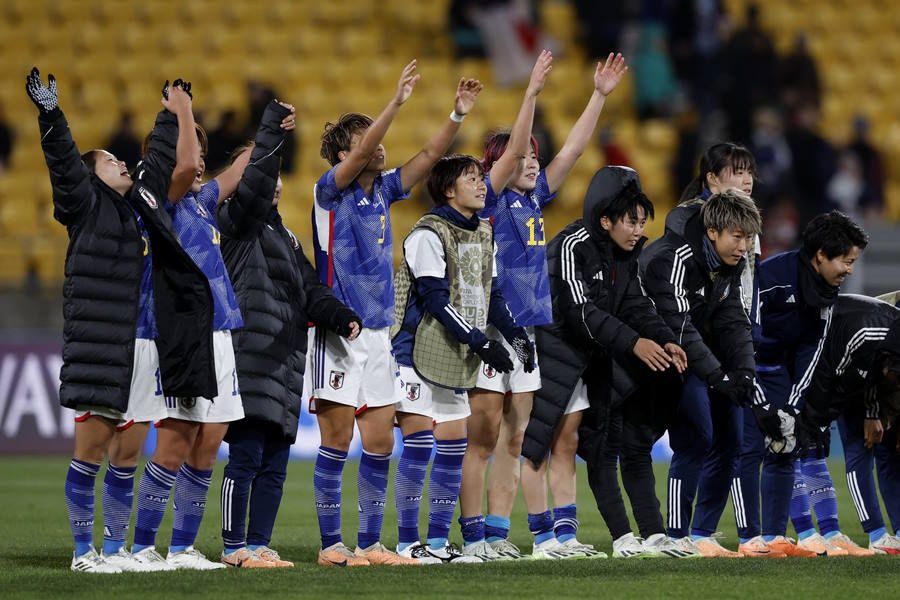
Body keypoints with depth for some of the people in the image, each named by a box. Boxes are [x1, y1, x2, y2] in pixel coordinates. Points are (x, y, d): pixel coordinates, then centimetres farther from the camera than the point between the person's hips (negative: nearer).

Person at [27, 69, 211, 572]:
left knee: (128, 455, 8)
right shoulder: (88, 206, 1)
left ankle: (116, 550, 13)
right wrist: (51, 116, -26)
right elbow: (64, 165, -14)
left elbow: (161, 161, 36)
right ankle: (84, 551, 0)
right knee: (92, 449, -4)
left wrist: (172, 115, 46)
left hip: (146, 353, 7)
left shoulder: (140, 203, 20)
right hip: (103, 349, -7)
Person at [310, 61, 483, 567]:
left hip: (379, 333, 7)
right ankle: (332, 544, 0)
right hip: (339, 332, -7)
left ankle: (370, 543, 10)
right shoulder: (331, 193, -6)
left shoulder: (383, 191, 12)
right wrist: (397, 102, -29)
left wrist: (460, 113, -4)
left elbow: (430, 155, 9)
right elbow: (362, 153, -22)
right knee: (338, 438, -5)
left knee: (380, 443, 5)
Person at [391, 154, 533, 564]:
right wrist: (482, 343, -21)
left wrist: (515, 334, 4)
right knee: (418, 445, -8)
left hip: (455, 360, 8)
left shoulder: (482, 234, 13)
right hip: (418, 352, -8)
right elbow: (436, 300, -19)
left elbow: (491, 294, 19)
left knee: (454, 447, 6)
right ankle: (408, 543, -3)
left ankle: (438, 541, 11)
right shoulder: (428, 234, -13)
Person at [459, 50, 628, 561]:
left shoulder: (535, 200, 14)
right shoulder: (489, 199, -4)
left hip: (528, 328, 7)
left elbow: (574, 149, 13)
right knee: (482, 440, -5)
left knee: (513, 442, 7)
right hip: (491, 329, -7)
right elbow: (512, 149, -17)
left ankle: (498, 534, 9)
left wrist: (600, 95, 10)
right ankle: (474, 536, -3)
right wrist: (533, 92, -23)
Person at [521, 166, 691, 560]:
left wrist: (664, 340, -12)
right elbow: (581, 310, -26)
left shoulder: (625, 253, 5)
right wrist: (633, 343, -29)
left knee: (567, 443, 9)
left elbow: (636, 305, 5)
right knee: (538, 444, -4)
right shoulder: (573, 246, -21)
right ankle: (543, 538, -2)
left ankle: (565, 535, 10)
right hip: (548, 349, -8)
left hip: (583, 358, 8)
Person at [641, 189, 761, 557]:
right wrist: (719, 377, -35)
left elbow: (733, 321, 0)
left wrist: (743, 372, -16)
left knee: (729, 440, 4)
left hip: (707, 351, 9)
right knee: (695, 438, -18)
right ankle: (677, 537, -11)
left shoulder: (732, 262, 0)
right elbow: (679, 327, -31)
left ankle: (702, 535, 12)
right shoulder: (672, 259, -27)